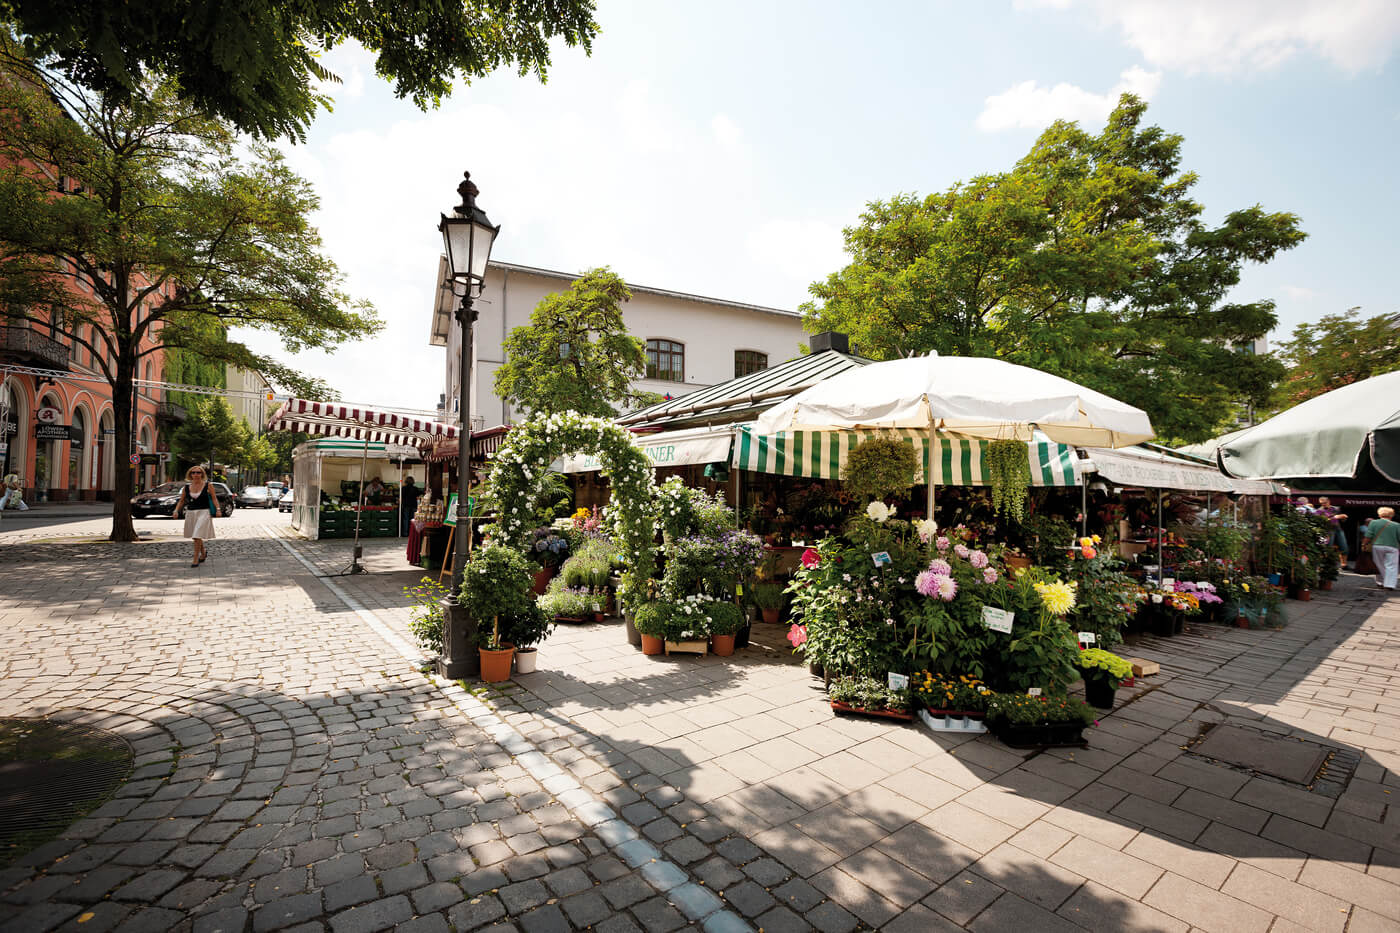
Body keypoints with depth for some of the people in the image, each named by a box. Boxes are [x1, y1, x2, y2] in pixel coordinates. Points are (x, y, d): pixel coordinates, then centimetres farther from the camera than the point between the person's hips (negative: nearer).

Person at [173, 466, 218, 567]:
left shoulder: (207, 486, -3)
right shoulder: (186, 487, 6)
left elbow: (214, 498, -2)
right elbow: (181, 501, 12)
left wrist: (218, 509, -13)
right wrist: (176, 510, -1)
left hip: (203, 513, -5)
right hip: (190, 513, 5)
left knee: (197, 536, -11)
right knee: (194, 536, 15)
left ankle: (196, 559, -3)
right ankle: (203, 553, 38)